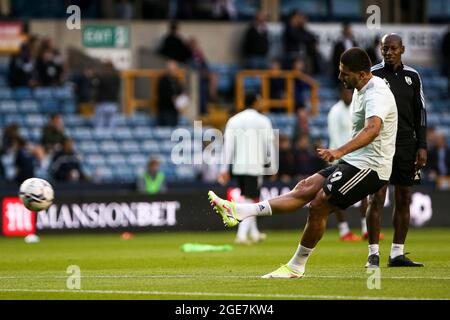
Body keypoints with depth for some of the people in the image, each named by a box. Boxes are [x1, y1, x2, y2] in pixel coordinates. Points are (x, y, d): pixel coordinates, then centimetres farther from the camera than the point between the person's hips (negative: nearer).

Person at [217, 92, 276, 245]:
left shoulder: (233, 121, 6)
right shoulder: (263, 121, -3)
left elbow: (228, 146, 2)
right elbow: (270, 144, -1)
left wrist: (224, 169, 2)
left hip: (238, 166, 4)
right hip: (255, 166, -4)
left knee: (246, 199, 18)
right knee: (250, 201, -3)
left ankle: (254, 233, 27)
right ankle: (242, 235, -15)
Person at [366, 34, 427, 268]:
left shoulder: (412, 76, 10)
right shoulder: (373, 75, -1)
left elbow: (420, 113, 14)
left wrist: (422, 146, 6)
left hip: (406, 144, 4)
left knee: (404, 200, 4)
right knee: (377, 198, -8)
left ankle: (397, 254, 9)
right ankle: (373, 254, -5)